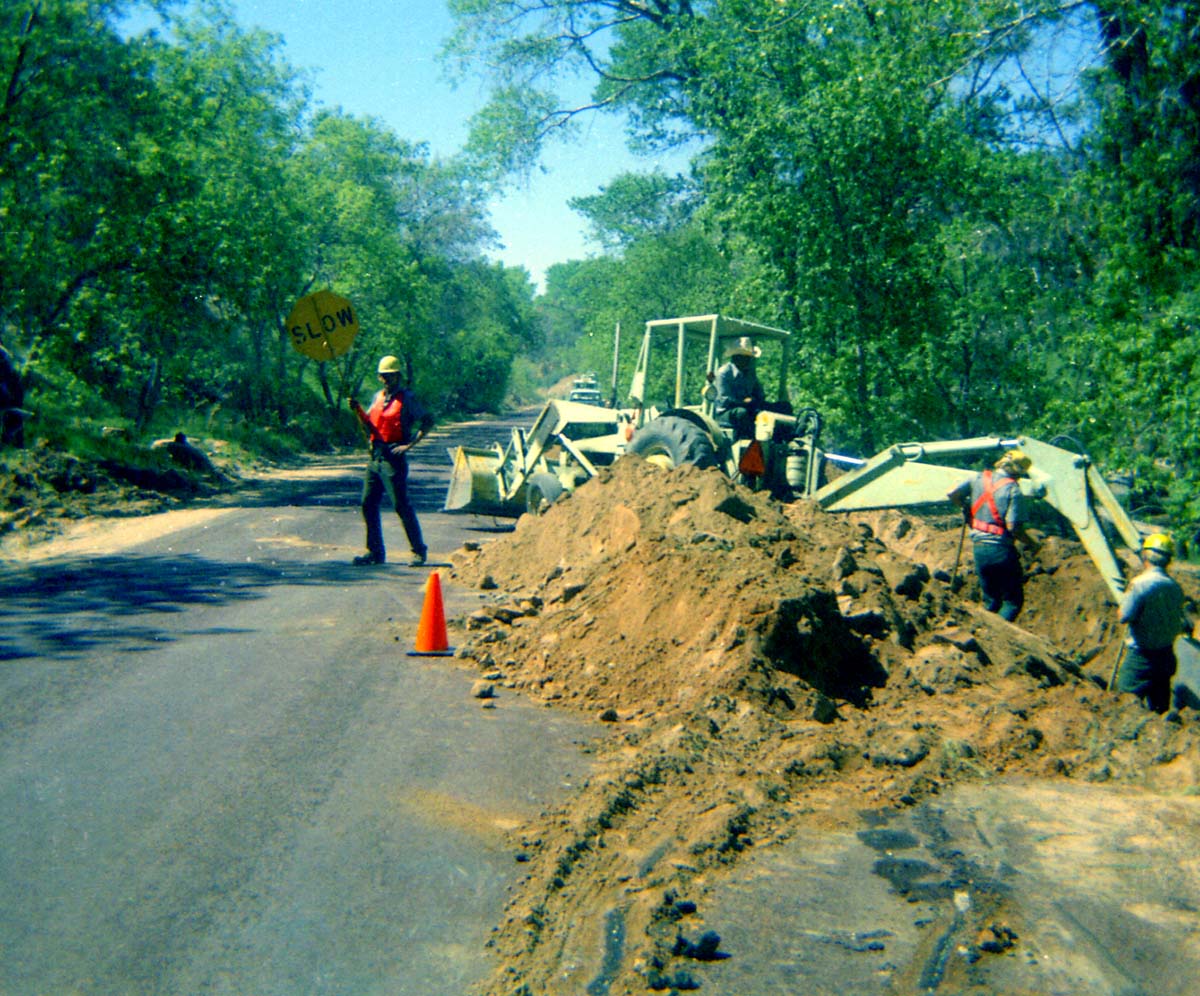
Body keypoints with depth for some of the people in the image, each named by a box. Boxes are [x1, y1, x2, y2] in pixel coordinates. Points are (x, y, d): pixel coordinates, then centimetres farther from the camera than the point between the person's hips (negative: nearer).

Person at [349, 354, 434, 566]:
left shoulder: (406, 398, -5)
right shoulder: (378, 397, 16)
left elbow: (427, 422, -9)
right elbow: (370, 425, 17)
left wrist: (409, 445, -15)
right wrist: (358, 411, -1)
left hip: (393, 458, -7)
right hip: (375, 456, 7)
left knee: (402, 506, -6)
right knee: (368, 505, 7)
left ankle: (419, 551, 4)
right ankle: (375, 552, 15)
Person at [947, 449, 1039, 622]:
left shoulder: (979, 479, 5)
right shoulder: (1012, 489, -10)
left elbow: (952, 494, 0)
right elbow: (1013, 527, -16)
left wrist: (966, 508, 19)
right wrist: (1032, 543, 0)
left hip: (979, 547, 6)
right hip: (1001, 549, -6)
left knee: (990, 599, 19)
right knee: (1013, 601, 3)